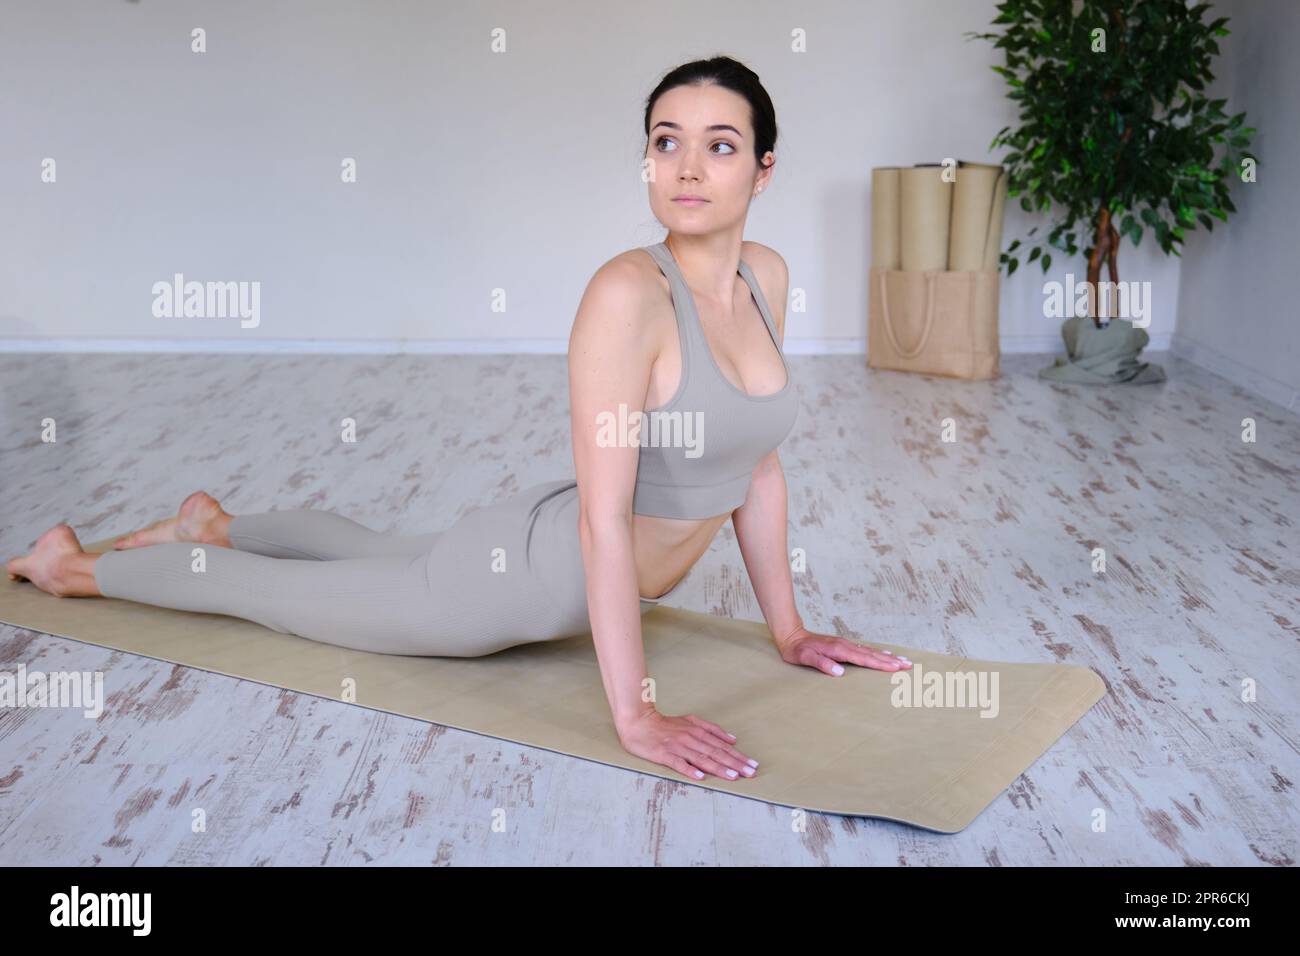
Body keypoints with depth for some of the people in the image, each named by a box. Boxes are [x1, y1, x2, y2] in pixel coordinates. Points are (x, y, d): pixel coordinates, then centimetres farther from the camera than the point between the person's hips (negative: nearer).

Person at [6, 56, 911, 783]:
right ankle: (73, 565, 43)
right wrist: (634, 714, -31)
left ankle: (214, 524, 60)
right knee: (272, 592, 16)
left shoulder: (767, 275, -8)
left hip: (594, 581, 7)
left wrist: (787, 627, 2)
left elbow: (758, 463, 2)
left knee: (381, 552, 34)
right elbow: (602, 517, -33)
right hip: (524, 575, -7)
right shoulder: (627, 293, -32)